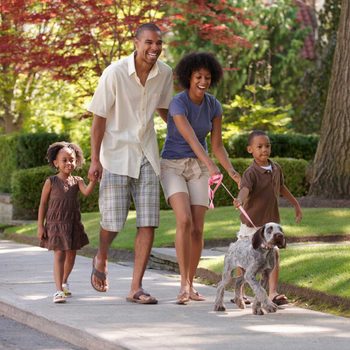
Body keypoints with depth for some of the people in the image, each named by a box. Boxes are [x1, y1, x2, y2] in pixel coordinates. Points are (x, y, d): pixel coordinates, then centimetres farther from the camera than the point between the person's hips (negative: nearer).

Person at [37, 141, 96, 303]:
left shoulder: (77, 181, 3)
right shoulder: (51, 182, -5)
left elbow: (86, 192, -17)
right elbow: (43, 204, -1)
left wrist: (93, 180, -36)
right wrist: (40, 226, -5)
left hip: (73, 224, 4)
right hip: (56, 223, -4)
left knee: (71, 255, 15)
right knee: (59, 255, -13)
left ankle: (64, 281, 41)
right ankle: (58, 290, -19)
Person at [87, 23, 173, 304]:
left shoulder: (165, 74, -3)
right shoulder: (115, 73, -15)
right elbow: (99, 118, -9)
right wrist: (95, 160, -11)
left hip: (147, 154, 4)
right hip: (116, 154, -4)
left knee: (148, 223, -3)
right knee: (113, 221, -2)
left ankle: (136, 288, 2)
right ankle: (101, 258, 33)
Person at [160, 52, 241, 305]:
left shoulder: (214, 106, -4)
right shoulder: (178, 103, -23)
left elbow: (217, 146, -1)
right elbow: (192, 139, -35)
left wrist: (233, 173, -17)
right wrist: (212, 167, -49)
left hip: (198, 169, 5)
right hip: (173, 166, -5)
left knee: (198, 230, -3)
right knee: (184, 221, -25)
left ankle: (190, 286, 13)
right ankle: (184, 284, -19)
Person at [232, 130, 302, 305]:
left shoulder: (276, 168, 3)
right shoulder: (251, 173, -17)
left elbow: (281, 187, 20)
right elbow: (245, 188, -36)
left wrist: (296, 204, 28)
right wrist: (240, 199, -59)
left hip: (271, 221, 4)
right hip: (251, 221, -4)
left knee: (274, 254, -10)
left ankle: (273, 293, -8)